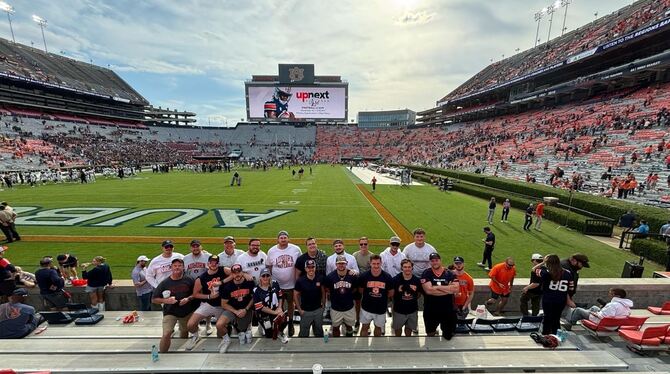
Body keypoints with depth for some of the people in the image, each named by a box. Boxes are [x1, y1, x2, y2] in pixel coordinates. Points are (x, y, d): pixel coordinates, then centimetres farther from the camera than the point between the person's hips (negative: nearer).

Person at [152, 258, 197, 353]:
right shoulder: (164, 283, -8)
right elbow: (154, 299, -3)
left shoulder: (188, 281, -5)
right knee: (166, 334, -19)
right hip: (170, 312, -2)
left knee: (184, 332, 19)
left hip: (187, 312, 2)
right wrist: (166, 300, -20)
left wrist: (188, 299, -15)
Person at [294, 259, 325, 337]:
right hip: (305, 311, -2)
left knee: (319, 331, 22)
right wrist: (299, 310, -6)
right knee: (304, 333, 14)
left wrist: (323, 305, 3)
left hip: (318, 310, 2)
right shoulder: (300, 280, -17)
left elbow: (323, 292, 3)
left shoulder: (320, 278, -11)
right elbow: (295, 295, -7)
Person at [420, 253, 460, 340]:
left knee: (448, 337, 15)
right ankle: (433, 332, 52)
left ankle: (446, 332, 47)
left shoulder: (450, 273, -4)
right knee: (430, 335, 19)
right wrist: (448, 289, -17)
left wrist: (437, 287, -20)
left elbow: (456, 289, -18)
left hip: (448, 310, 1)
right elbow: (428, 290, -22)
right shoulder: (426, 273, -10)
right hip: (430, 310, -1)